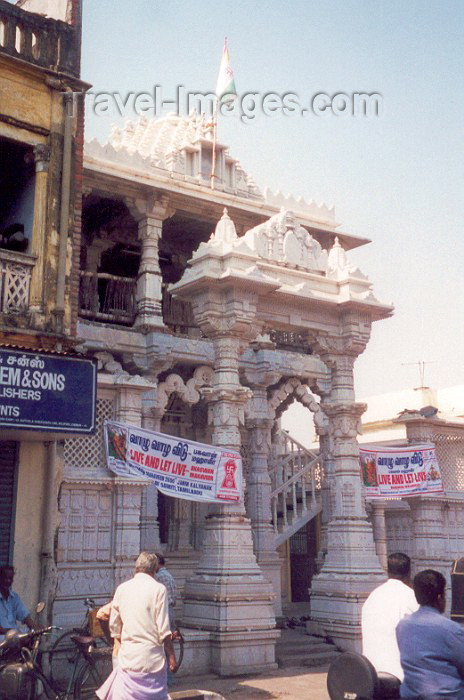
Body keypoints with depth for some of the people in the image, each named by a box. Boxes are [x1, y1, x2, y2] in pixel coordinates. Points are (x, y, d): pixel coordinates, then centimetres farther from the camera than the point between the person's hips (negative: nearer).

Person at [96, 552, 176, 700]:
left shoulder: (121, 589, 6)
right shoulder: (158, 589, -7)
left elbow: (114, 627, 12)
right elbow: (164, 630, -10)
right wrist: (171, 656, -2)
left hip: (127, 656, 4)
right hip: (151, 658, -4)